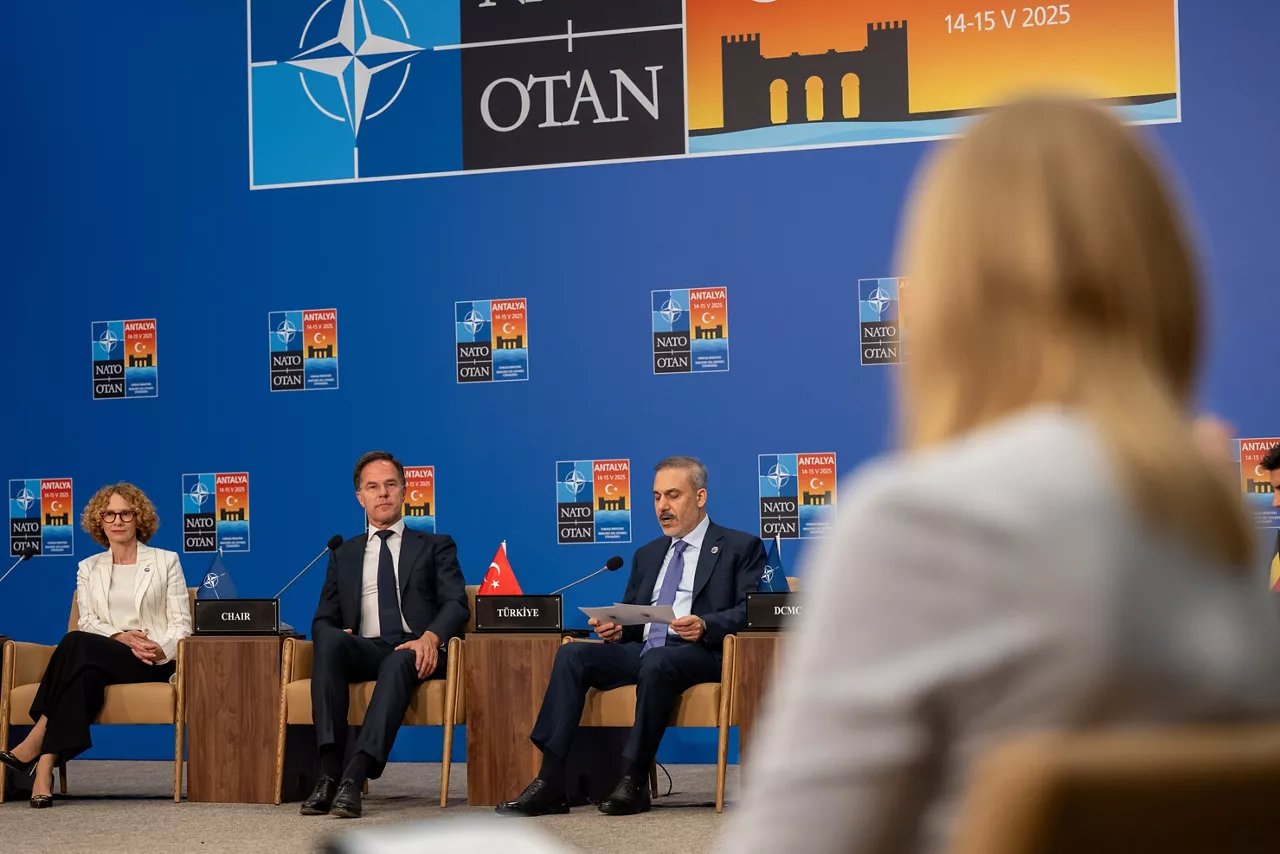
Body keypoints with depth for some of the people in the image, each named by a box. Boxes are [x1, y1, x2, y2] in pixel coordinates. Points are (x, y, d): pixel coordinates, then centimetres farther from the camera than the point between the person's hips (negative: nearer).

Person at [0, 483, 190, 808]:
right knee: (86, 675, -39)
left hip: (154, 663, -3)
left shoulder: (165, 561, 12)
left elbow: (181, 625, 5)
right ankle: (45, 765, -46)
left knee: (77, 644, -34)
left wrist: (160, 649, -17)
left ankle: (34, 744, -37)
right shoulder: (88, 568, 19)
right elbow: (88, 622, 6)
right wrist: (122, 637, -15)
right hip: (100, 659, 3)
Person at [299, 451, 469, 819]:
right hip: (364, 650, 2)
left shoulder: (435, 547, 18)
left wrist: (431, 638, -20)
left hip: (414, 651, -2)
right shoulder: (344, 555, 26)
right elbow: (323, 619, 19)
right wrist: (335, 635, -8)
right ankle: (329, 773, -39)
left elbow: (456, 604, 3)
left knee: (398, 662, -39)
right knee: (329, 641, -33)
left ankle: (354, 778, -50)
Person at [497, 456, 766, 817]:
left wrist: (706, 625, -23)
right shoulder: (647, 554, 25)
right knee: (572, 655, -19)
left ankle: (634, 783, -29)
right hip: (642, 649, 6)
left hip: (700, 652, -6)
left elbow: (751, 611, -5)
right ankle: (550, 783, -27)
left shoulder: (741, 547, 7)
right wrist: (616, 628, 0)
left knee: (655, 662, -38)